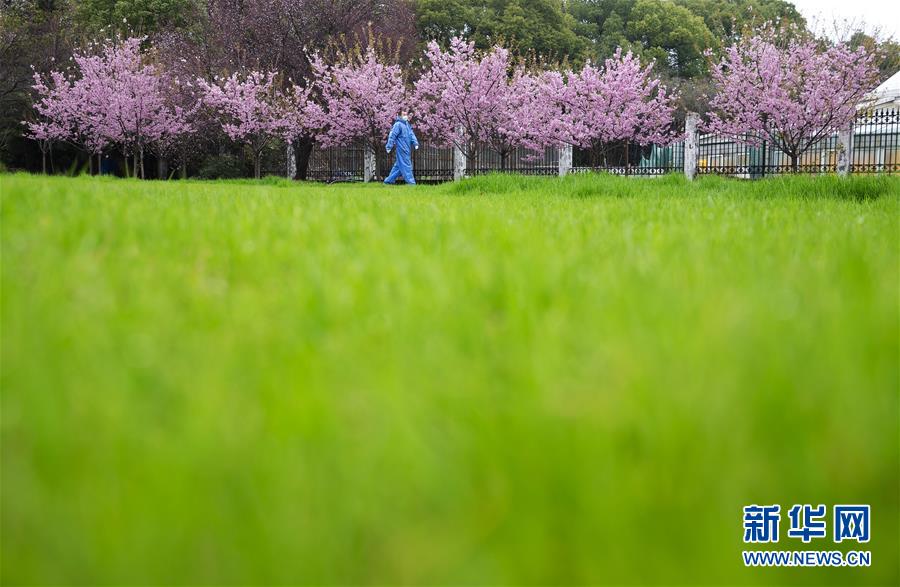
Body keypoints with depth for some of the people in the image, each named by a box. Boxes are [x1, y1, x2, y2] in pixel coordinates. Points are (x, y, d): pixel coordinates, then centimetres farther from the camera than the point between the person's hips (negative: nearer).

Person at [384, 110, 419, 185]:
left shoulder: (407, 125, 17)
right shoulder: (398, 124, -10)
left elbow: (411, 134, 17)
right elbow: (392, 135, -14)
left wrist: (415, 143, 2)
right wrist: (389, 146, -18)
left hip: (407, 149, 9)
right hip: (401, 149, -9)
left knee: (398, 166, 11)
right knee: (405, 165, -8)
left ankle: (389, 180, 17)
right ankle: (410, 181, -8)